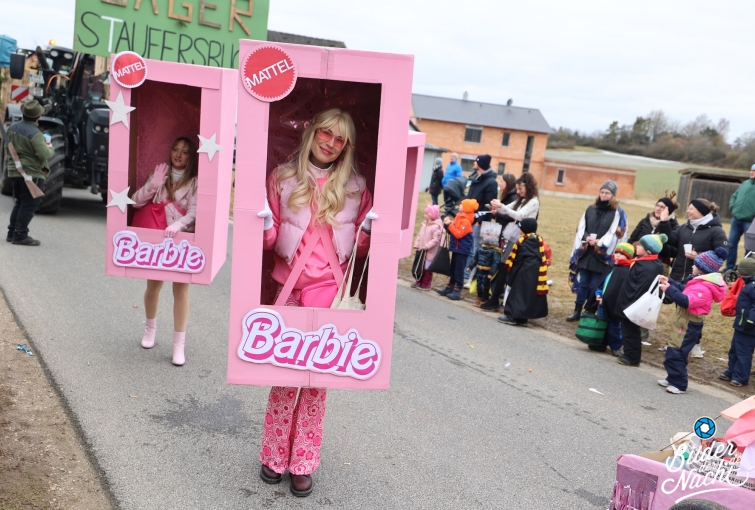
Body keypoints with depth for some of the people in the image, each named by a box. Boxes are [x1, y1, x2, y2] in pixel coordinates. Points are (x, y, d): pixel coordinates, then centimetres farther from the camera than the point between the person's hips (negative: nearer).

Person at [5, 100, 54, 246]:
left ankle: (12, 233, 22)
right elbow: (44, 154, -23)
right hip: (32, 173, -8)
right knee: (30, 205, 0)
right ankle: (20, 235, 0)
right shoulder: (35, 134, -20)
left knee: (19, 202, 19)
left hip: (14, 171, 8)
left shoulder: (12, 128, 5)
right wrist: (50, 148, -4)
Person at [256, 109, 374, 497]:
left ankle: (303, 463, 15)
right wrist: (264, 224, -16)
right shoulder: (283, 178, 4)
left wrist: (367, 230, -9)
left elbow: (359, 249, 11)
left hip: (330, 292, 0)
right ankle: (274, 456, 20)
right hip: (290, 289, 0)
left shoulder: (355, 186, 6)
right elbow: (270, 240, 5)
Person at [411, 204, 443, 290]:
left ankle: (425, 284, 13)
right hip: (421, 250, 8)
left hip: (430, 252, -8)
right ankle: (419, 282, 29)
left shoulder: (436, 226, -20)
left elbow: (436, 239, -22)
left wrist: (427, 246, -25)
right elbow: (420, 235, 11)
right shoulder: (425, 223, 6)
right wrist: (417, 245, 8)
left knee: (427, 268, 3)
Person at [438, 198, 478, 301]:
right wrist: (447, 224, -4)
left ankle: (457, 291, -3)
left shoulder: (466, 221, -18)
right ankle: (450, 288, 25)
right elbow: (453, 231, 14)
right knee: (453, 269, 16)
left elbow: (459, 234, -23)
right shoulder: (459, 217, 10)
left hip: (462, 249, -9)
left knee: (459, 270, -6)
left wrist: (450, 224, -22)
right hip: (456, 247, 9)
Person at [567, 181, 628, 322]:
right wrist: (587, 238, -10)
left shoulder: (618, 213, -1)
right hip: (586, 253, 4)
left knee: (595, 286, -2)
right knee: (582, 283, 8)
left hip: (603, 256, -4)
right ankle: (577, 311, 18)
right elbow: (581, 228, 10)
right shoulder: (591, 209, 12)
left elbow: (616, 235, -9)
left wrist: (599, 243, -17)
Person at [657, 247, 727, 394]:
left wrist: (669, 290, -31)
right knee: (672, 352, 17)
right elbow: (683, 290, 22)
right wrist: (669, 282, 15)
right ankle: (672, 378, 28)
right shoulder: (700, 282, 10)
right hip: (685, 323, 11)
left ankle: (680, 384, -1)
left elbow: (687, 302, -34)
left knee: (675, 354, -9)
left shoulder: (704, 288, -24)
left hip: (689, 325, -11)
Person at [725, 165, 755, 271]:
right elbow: (734, 196, 21)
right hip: (736, 219, 6)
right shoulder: (745, 183, 11)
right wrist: (732, 207, 7)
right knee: (731, 244, 10)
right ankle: (729, 268, 20)